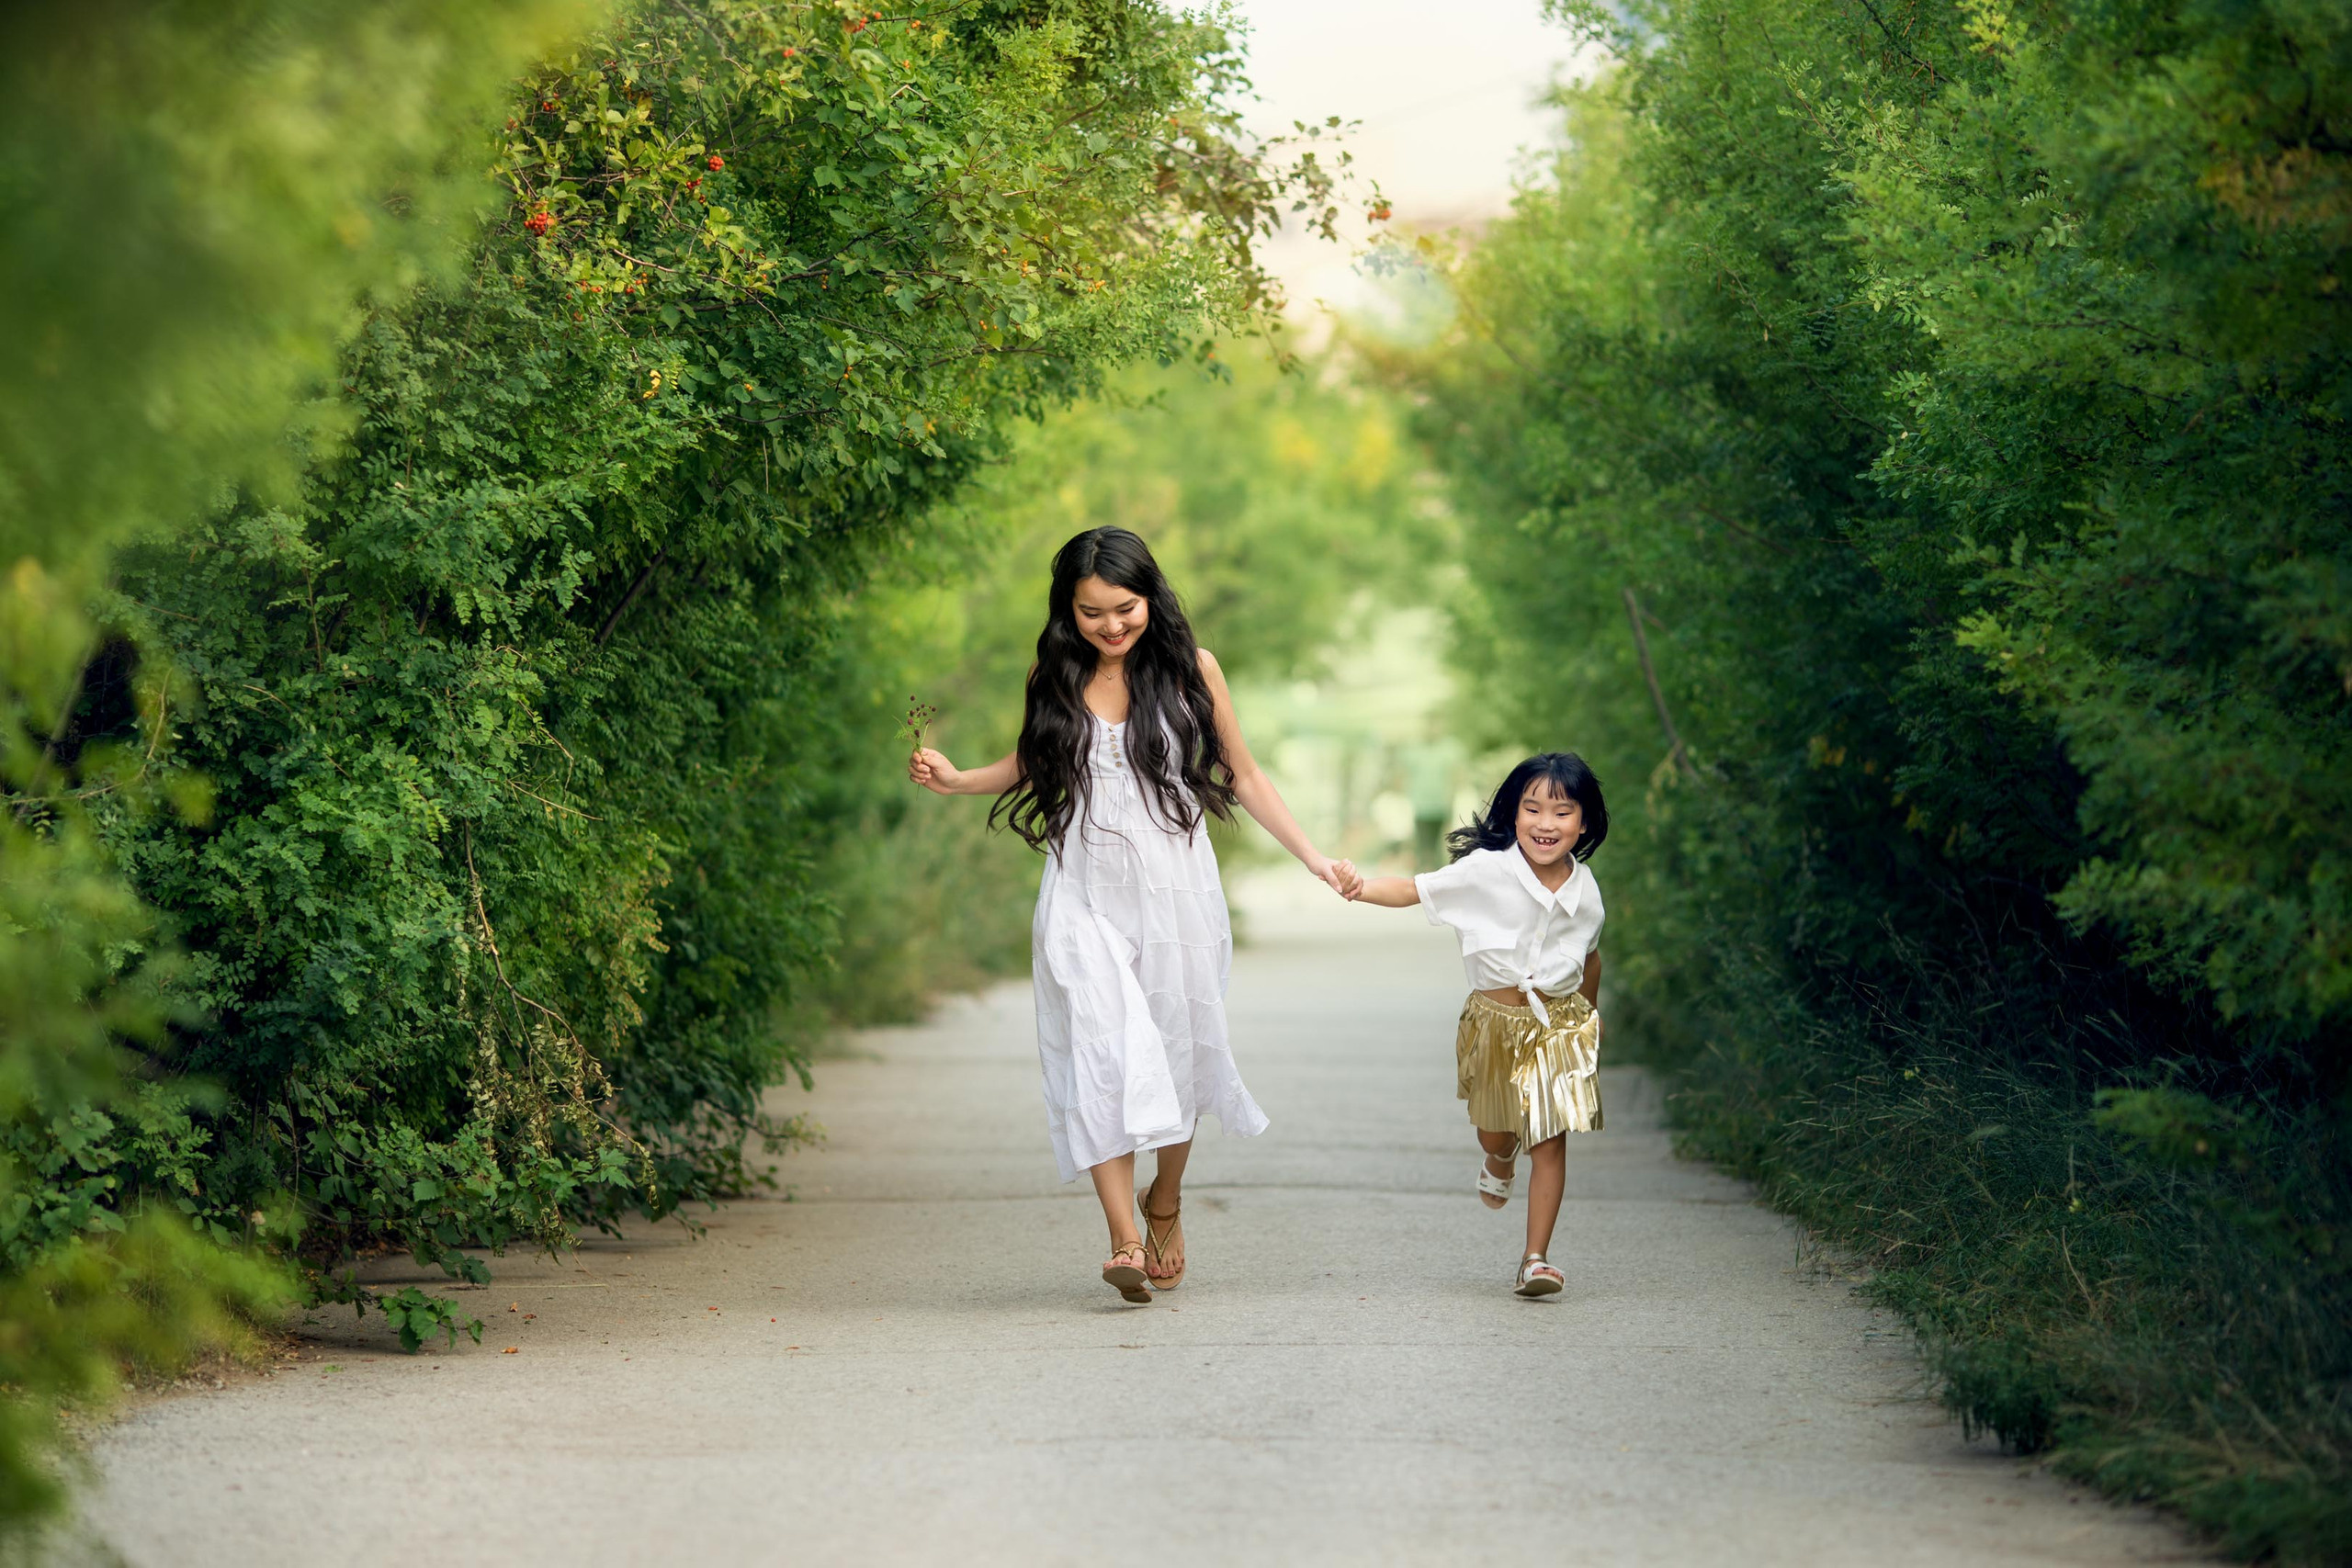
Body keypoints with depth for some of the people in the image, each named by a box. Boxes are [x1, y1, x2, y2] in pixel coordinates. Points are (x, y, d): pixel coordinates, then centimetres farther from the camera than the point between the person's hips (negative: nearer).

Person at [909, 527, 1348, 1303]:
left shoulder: (1189, 669, -2)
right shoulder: (1055, 679, 2)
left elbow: (1242, 775, 6)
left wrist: (1312, 857, 3)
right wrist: (958, 780, 3)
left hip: (1175, 892, 0)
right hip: (1085, 897, 0)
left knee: (1175, 1055, 8)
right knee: (1101, 1057, -14)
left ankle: (1164, 1205, 34)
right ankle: (1124, 1241, -20)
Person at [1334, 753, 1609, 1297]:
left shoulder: (1584, 890, -4)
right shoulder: (1488, 871, -16)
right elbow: (1415, 889, -22)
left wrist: (1590, 1012, 26)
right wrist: (1361, 888, -40)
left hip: (1559, 1024, 1)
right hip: (1496, 1021, -1)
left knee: (1551, 1140, -4)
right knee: (1496, 1130, 15)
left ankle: (1536, 1258, 3)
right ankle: (1500, 1160, 54)